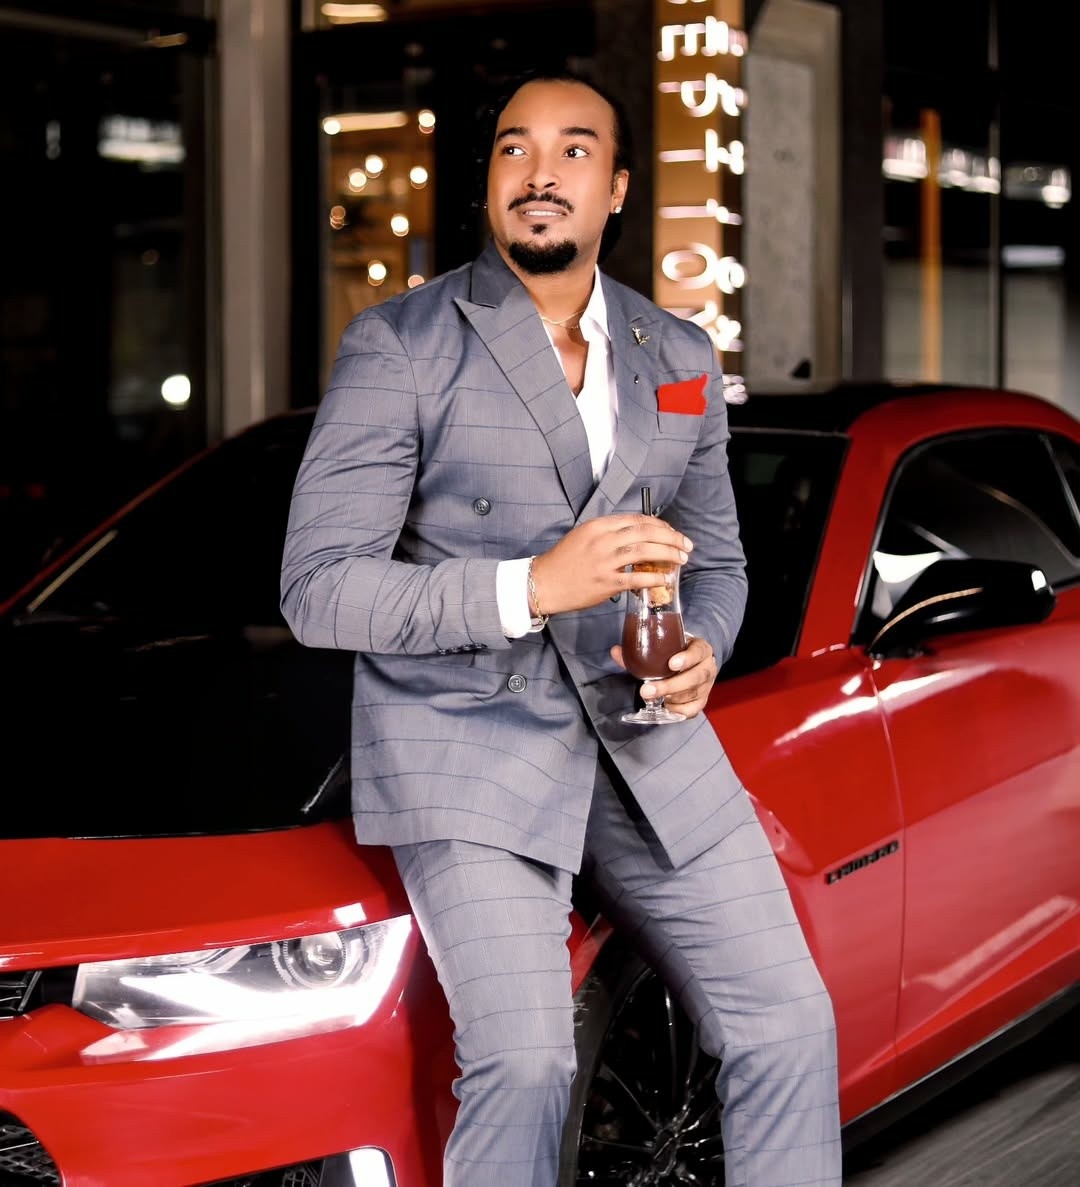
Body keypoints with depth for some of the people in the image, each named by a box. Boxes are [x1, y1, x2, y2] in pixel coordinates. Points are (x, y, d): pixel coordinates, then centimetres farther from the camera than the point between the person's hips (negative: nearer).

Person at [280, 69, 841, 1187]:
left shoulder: (682, 359, 12)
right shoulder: (398, 347, -5)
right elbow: (318, 590, -10)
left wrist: (700, 651, -3)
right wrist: (531, 586, -22)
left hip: (642, 734, 5)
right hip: (465, 739, -5)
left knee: (790, 1028, 0)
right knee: (525, 1061, -19)